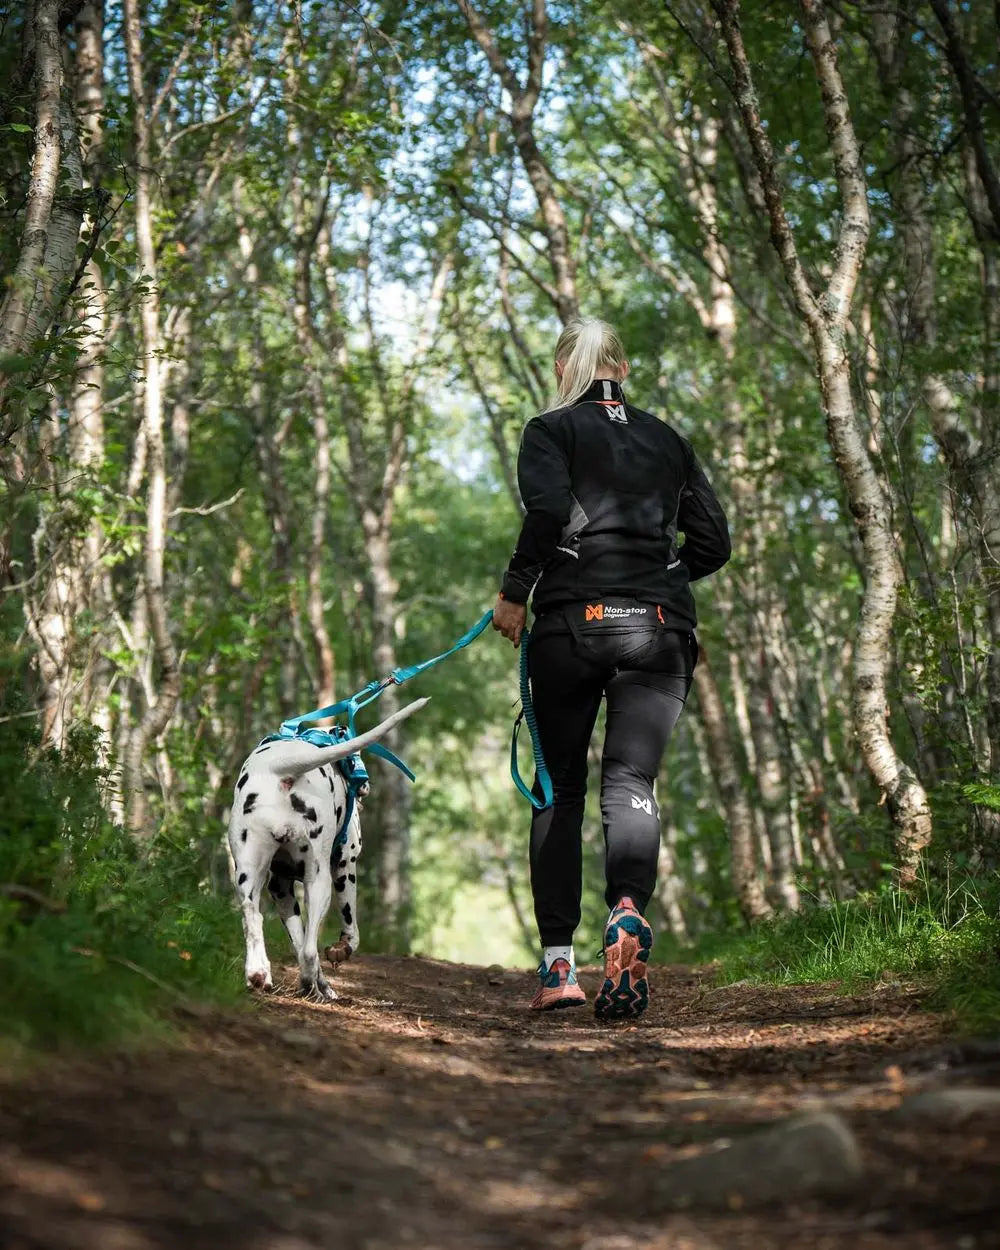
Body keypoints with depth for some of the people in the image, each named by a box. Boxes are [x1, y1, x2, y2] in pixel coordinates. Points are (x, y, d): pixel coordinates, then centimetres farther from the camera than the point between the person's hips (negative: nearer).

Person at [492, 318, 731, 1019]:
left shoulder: (552, 429, 6)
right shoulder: (668, 440, 17)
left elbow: (548, 509, -13)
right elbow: (713, 543, 13)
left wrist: (514, 593, -4)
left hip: (573, 621, -2)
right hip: (660, 630, 2)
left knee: (559, 790, 8)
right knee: (631, 782, -5)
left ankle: (557, 961, 3)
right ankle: (629, 909, -35)